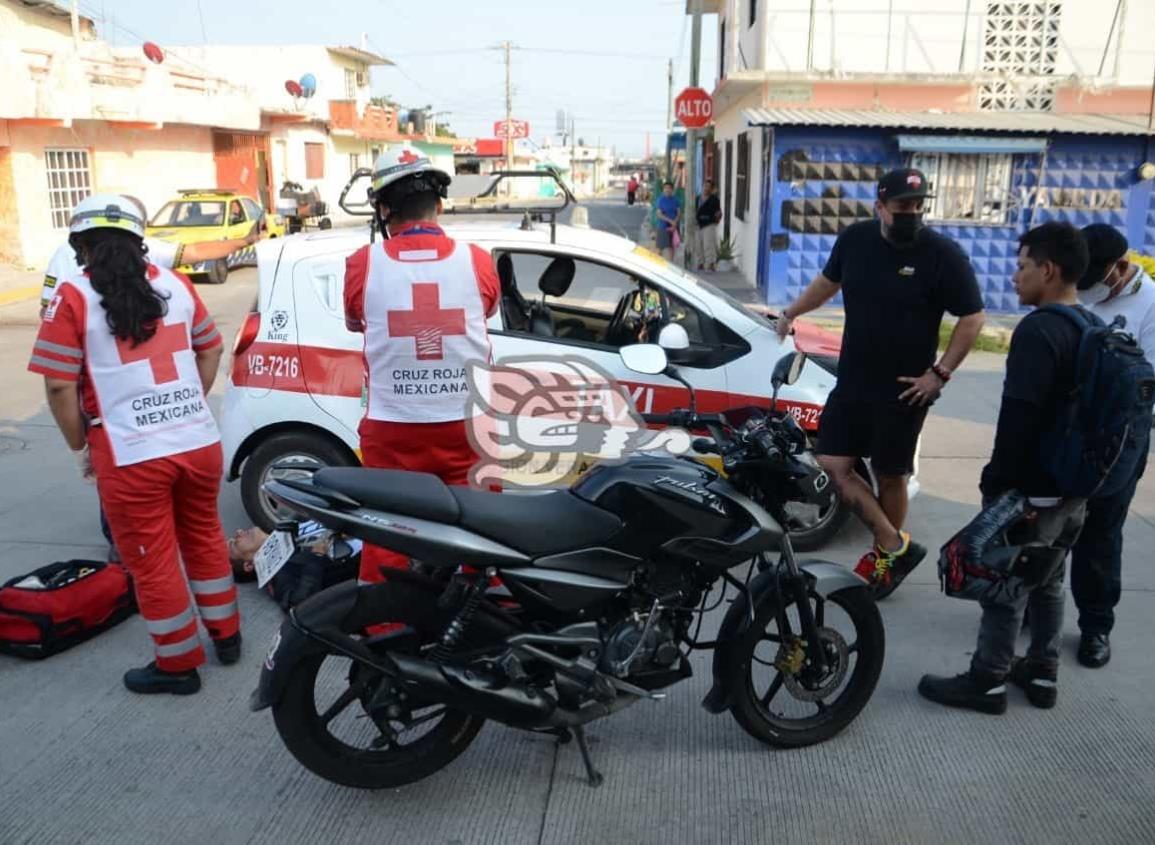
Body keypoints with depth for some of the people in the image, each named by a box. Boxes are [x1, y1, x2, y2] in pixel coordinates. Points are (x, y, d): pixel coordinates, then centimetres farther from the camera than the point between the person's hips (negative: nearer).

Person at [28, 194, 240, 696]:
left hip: (131, 457, -5)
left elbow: (59, 385, -9)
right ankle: (226, 635, 35)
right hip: (199, 442, 5)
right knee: (204, 536, 23)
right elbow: (210, 350, 16)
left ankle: (178, 665, 23)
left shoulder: (73, 297, -7)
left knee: (152, 561, 10)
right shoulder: (175, 284, 7)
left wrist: (80, 448, 3)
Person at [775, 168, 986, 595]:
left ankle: (883, 555, 26)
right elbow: (828, 280, 20)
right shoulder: (854, 239, 0)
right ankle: (897, 546, 8)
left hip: (904, 390, -4)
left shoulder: (943, 253, -13)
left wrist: (940, 374, -12)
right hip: (851, 381, 5)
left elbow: (972, 318, -7)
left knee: (889, 476, 6)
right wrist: (790, 314, 24)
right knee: (833, 465, -2)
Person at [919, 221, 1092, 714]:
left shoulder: (1038, 330, -20)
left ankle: (987, 682, 12)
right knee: (1047, 582, 20)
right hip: (1074, 488, 9)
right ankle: (1042, 672, 31)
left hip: (1031, 489, -9)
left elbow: (1019, 418, -25)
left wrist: (996, 482, -19)